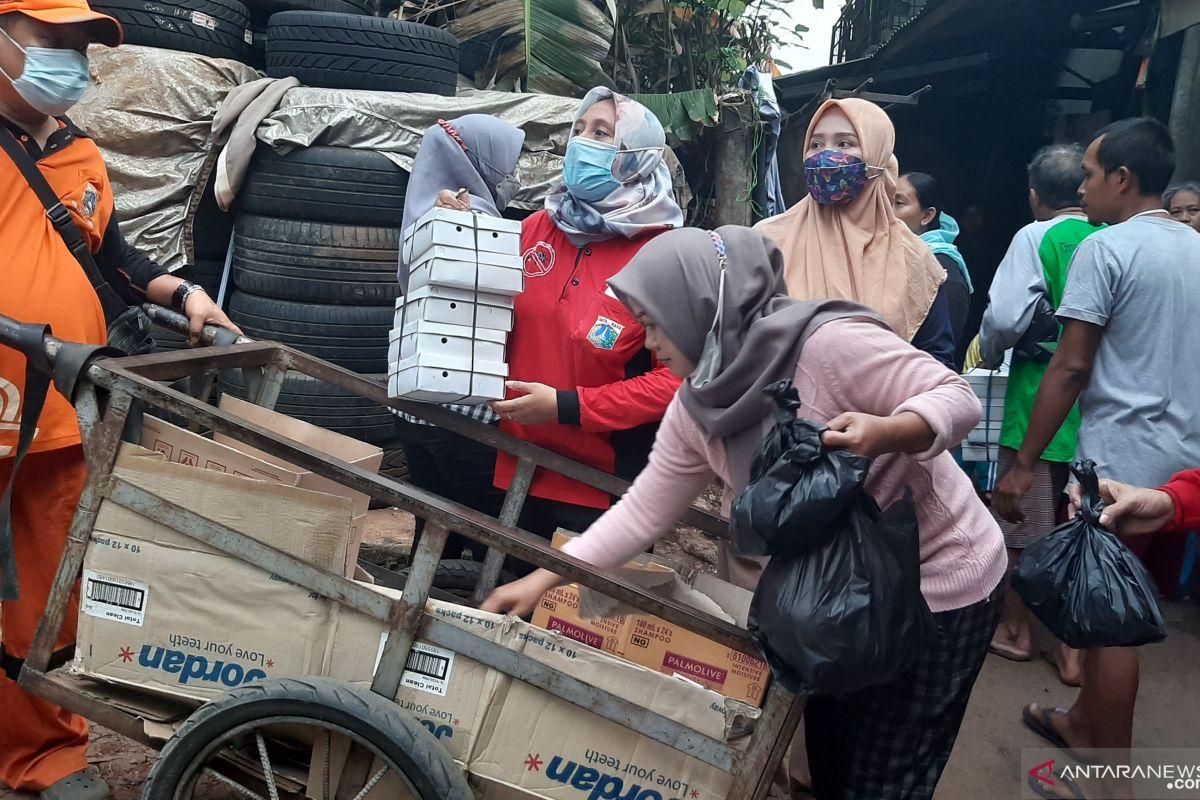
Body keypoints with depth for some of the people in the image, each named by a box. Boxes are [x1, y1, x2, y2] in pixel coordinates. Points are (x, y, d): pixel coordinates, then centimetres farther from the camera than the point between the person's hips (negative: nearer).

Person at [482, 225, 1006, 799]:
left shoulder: (827, 343, -27)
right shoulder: (696, 407, -5)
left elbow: (957, 398, -22)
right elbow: (644, 509, 0)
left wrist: (885, 431, -43)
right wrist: (543, 579, -2)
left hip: (939, 583, -6)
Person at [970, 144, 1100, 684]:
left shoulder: (1035, 238, -10)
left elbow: (1004, 316, -19)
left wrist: (989, 352, 1)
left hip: (1039, 400, -4)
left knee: (1022, 522, 11)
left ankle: (1016, 628, 26)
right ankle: (1074, 646, 20)